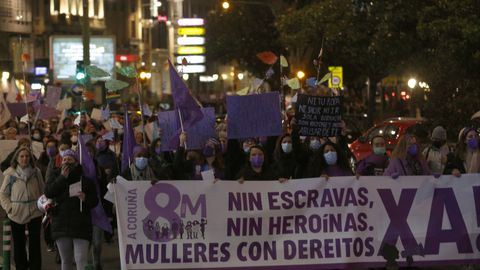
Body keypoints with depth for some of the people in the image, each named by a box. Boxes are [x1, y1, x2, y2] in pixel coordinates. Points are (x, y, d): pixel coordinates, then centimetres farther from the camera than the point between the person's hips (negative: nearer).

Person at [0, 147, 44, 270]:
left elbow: (42, 191, 9)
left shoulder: (36, 172, 2)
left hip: (35, 213, 1)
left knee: (35, 244, 4)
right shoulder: (10, 174, -2)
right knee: (18, 244, 7)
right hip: (17, 214, 0)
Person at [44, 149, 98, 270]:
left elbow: (95, 201, 4)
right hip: (61, 224, 3)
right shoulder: (56, 176, 10)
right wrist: (62, 178, -13)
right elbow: (48, 193, -8)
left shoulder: (84, 177, 4)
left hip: (81, 224, -3)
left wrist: (85, 199, -18)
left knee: (81, 260, -13)